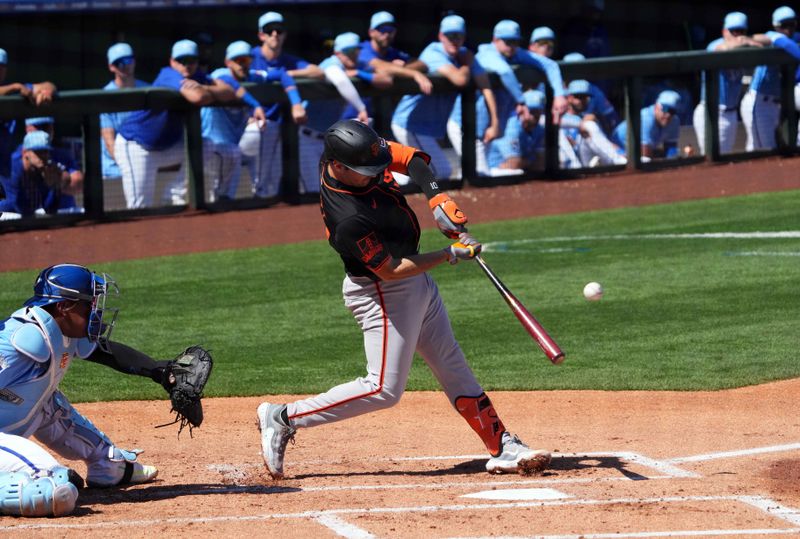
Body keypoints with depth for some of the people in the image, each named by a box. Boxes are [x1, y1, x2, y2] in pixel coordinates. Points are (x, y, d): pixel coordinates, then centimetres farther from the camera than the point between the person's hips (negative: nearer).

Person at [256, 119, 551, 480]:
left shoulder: (357, 154, -12)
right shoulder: (349, 220, -35)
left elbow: (407, 156, 4)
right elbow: (391, 270, -26)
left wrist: (435, 196, -11)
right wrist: (451, 255, -22)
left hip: (417, 284, 9)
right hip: (381, 293, -9)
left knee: (454, 369, 12)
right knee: (385, 389, -7)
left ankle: (502, 448, 18)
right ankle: (283, 418, 1)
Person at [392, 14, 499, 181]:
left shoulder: (465, 54, 1)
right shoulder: (434, 53, -19)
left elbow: (485, 86, -6)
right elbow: (460, 80, -34)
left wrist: (494, 123, -15)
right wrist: (467, 63, -11)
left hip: (435, 127, 8)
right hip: (411, 124, -8)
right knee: (442, 171, -14)